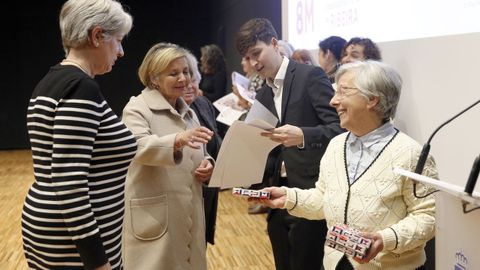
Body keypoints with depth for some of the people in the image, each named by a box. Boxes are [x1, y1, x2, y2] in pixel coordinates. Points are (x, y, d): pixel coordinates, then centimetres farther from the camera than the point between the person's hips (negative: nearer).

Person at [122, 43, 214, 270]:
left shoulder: (187, 112, 16)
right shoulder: (138, 107, -5)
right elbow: (138, 147, -24)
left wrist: (207, 165, -1)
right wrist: (177, 140, -41)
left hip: (189, 216, 7)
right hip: (154, 217, -6)